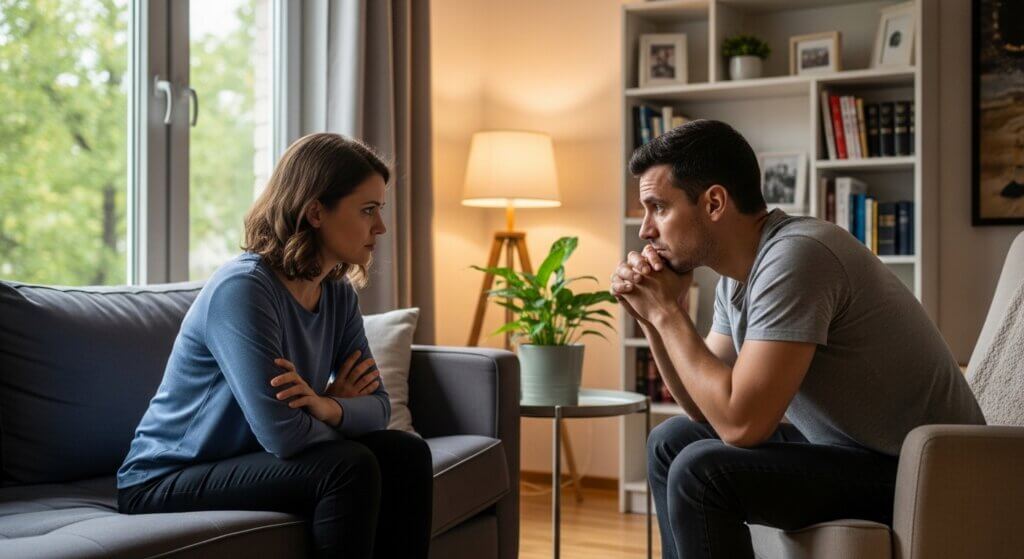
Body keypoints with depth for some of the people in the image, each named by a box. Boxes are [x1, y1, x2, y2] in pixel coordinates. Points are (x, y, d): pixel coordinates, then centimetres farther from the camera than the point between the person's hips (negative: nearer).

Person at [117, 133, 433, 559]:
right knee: (350, 468, -25)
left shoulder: (339, 294, 1)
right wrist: (338, 409, -10)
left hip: (251, 462, 8)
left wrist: (329, 408, -24)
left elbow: (377, 405, -1)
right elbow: (283, 434, -31)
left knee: (406, 454, -7)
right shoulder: (241, 289, -25)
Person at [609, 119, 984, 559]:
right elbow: (708, 409, 10)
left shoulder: (794, 257, -24)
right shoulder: (739, 273, 4)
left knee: (699, 471, -22)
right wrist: (652, 318, -4)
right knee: (671, 443, 13)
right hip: (848, 450, 9)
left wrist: (667, 312, -18)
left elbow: (740, 422, -29)